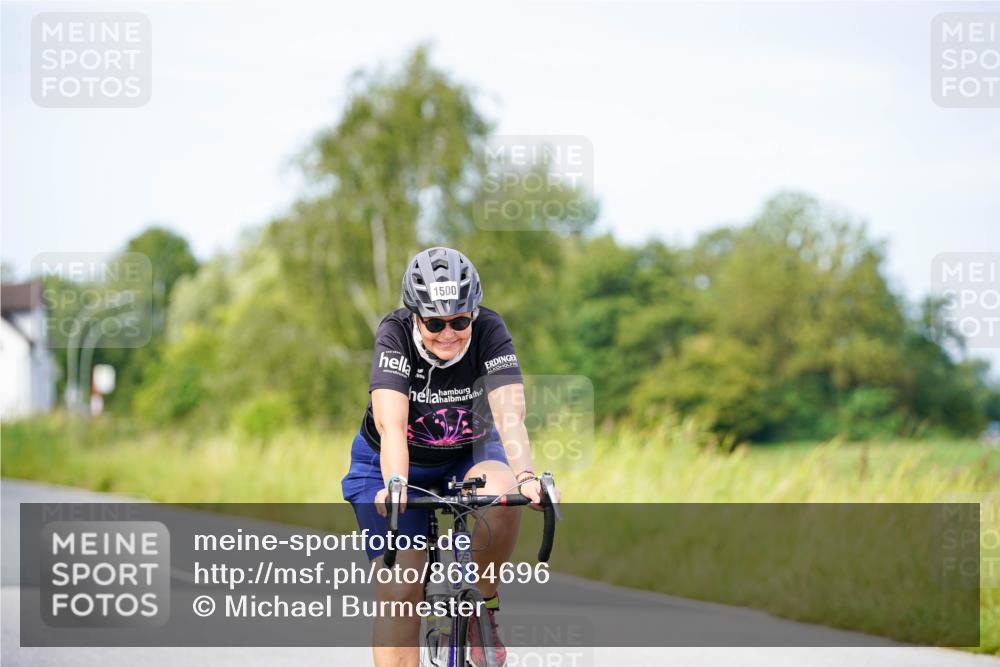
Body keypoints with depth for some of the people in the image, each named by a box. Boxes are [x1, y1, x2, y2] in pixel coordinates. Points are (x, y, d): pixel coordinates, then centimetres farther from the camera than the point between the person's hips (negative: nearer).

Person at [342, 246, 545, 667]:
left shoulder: (490, 331, -23)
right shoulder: (395, 334, -26)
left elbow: (509, 415, -35)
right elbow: (391, 424, -38)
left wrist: (526, 477, -53)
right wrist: (395, 485, -56)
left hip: (468, 455, 1)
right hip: (395, 464, -1)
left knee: (501, 497, -34)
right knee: (399, 594, -14)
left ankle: (483, 606, -10)